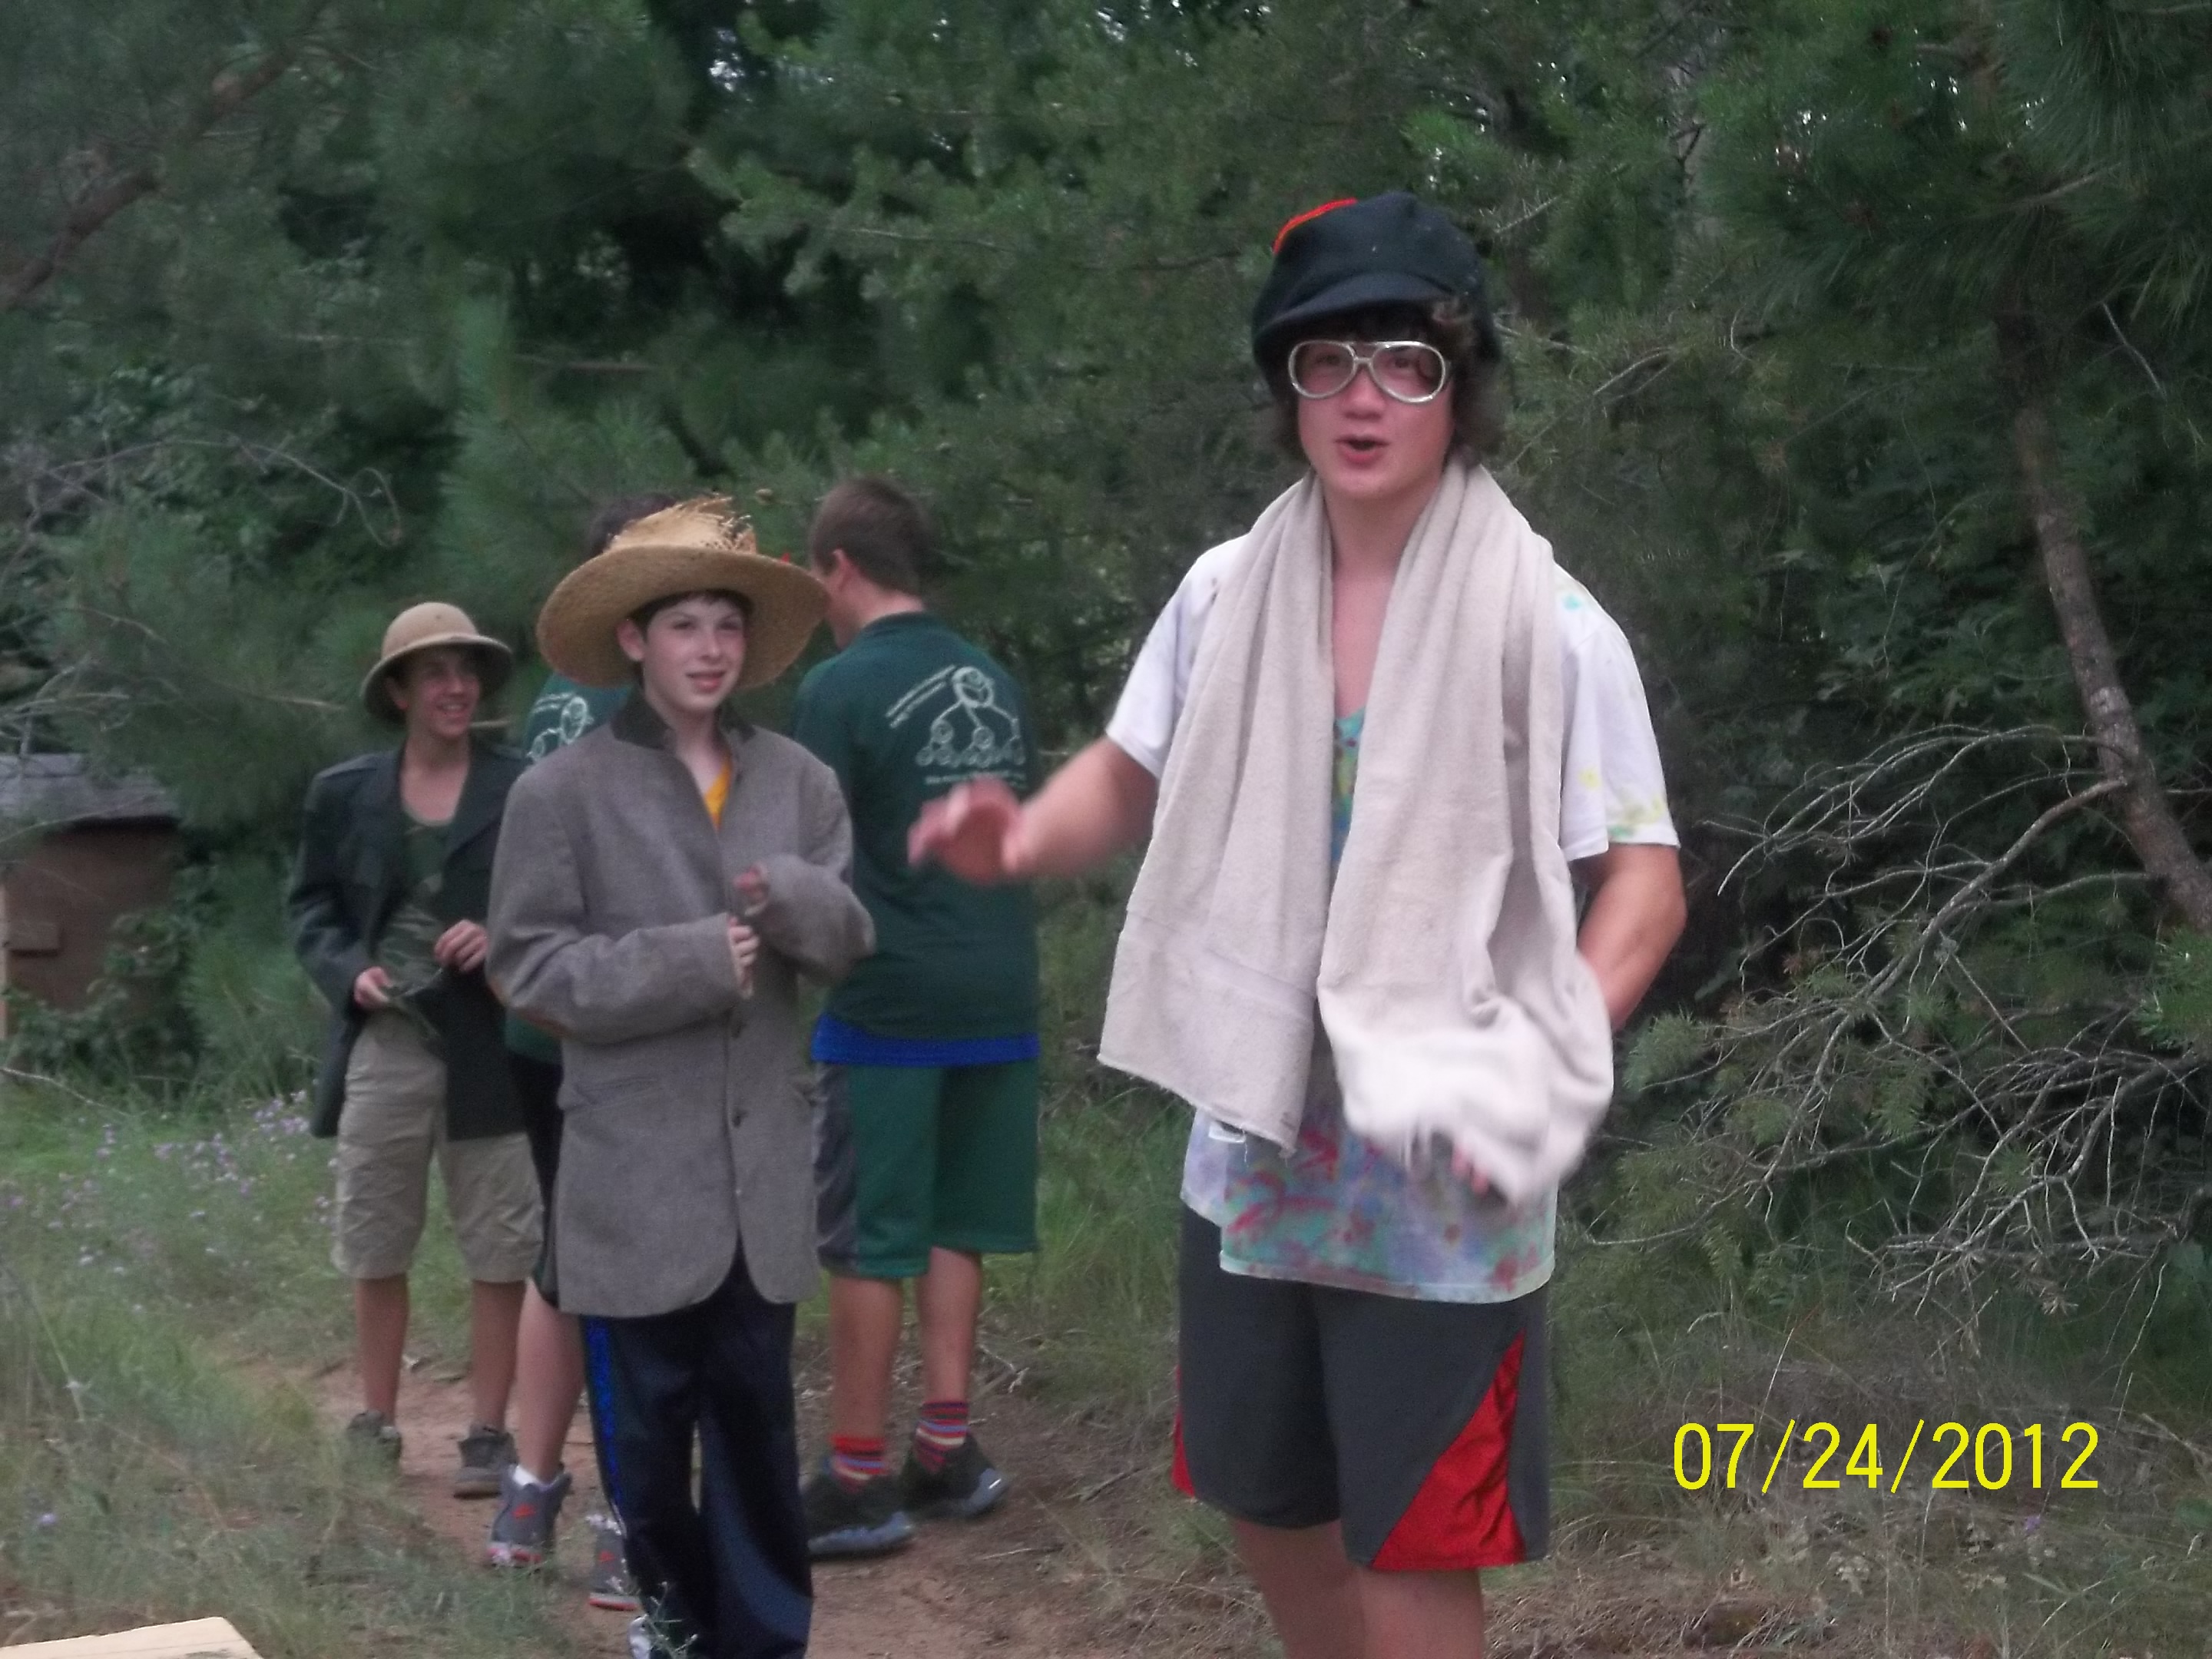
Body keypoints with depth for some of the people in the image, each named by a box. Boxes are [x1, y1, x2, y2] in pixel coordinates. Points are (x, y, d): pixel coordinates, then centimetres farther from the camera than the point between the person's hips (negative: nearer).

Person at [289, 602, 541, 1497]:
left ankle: (489, 1433, 11)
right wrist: (347, 971, -7)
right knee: (374, 1250, 11)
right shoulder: (343, 792, 8)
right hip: (381, 1045, 3)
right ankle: (376, 1425, 24)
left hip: (491, 1049, -2)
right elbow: (310, 906, 12)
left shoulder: (524, 788, -1)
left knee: (499, 1252, 2)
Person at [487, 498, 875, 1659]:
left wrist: (793, 900, -18)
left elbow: (850, 940, 4)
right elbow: (529, 967, -8)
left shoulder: (798, 780, 4)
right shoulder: (563, 791, -5)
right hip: (635, 1173, -2)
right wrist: (689, 962, -18)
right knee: (648, 1420, 9)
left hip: (763, 1167, 3)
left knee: (757, 1418, 9)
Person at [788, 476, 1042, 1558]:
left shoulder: (841, 689, -11)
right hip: (996, 993, 6)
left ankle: (857, 1482, 6)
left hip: (889, 1000, -6)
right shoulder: (995, 685, 10)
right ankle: (945, 1449, 17)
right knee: (951, 1223, 15)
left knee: (868, 1242, 1)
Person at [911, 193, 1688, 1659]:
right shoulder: (1227, 593, -1)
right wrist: (1026, 836, -11)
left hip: (1440, 1178, -5)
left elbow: (1645, 882, -11)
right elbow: (1133, 774, 12)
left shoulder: (1549, 628, -13)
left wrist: (1547, 1066, -28)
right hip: (1256, 1155, 5)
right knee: (1269, 1503, 20)